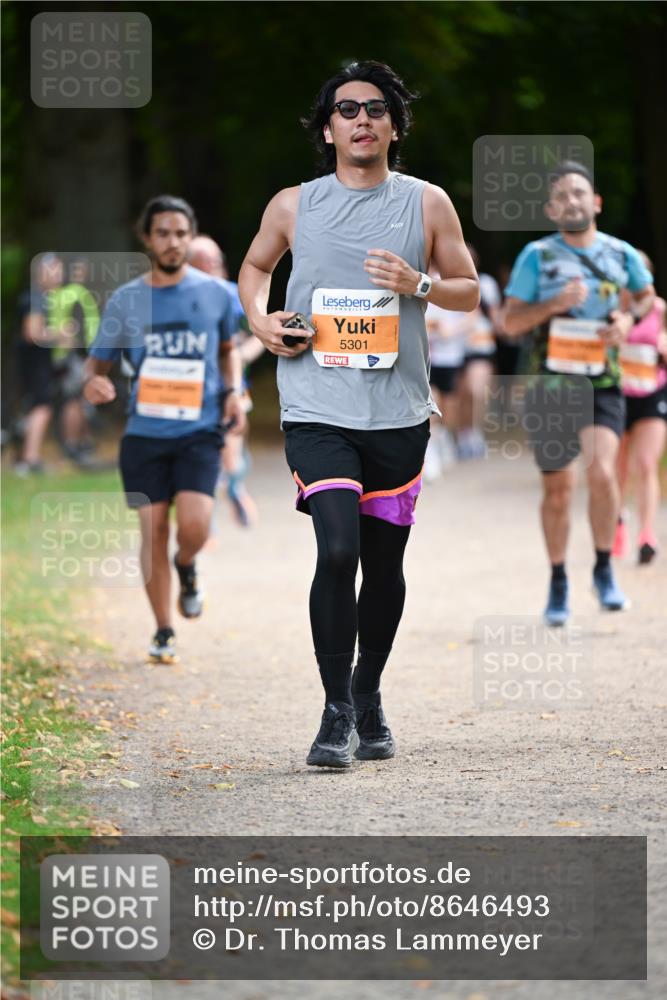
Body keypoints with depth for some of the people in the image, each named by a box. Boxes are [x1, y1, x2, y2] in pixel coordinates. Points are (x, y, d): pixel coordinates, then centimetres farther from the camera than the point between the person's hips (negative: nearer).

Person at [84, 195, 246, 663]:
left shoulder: (216, 294, 4)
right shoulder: (125, 300, 3)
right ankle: (164, 633, 16)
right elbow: (98, 361, 9)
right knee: (153, 531, 0)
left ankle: (186, 567, 18)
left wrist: (234, 391, 3)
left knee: (195, 524, -19)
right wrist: (94, 381, -15)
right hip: (145, 432, 1)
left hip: (199, 431, -1)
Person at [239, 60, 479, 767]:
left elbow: (468, 290, 10)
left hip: (398, 411, 2)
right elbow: (254, 265, 22)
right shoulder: (293, 206, 5)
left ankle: (368, 696, 30)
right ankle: (336, 711, -7)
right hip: (317, 408, -2)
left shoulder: (427, 204, 5)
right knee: (337, 550, -17)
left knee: (384, 562, 10)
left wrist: (416, 285, -10)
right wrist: (259, 318, 2)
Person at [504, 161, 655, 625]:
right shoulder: (537, 256, -1)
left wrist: (628, 319, 1)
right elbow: (511, 321, -2)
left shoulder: (621, 254, 4)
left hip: (603, 386, 0)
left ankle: (604, 568, 1)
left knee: (602, 472, -20)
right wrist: (555, 304, -18)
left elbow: (647, 296, 23)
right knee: (557, 489, 6)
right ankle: (558, 583, 23)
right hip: (552, 388, 0)